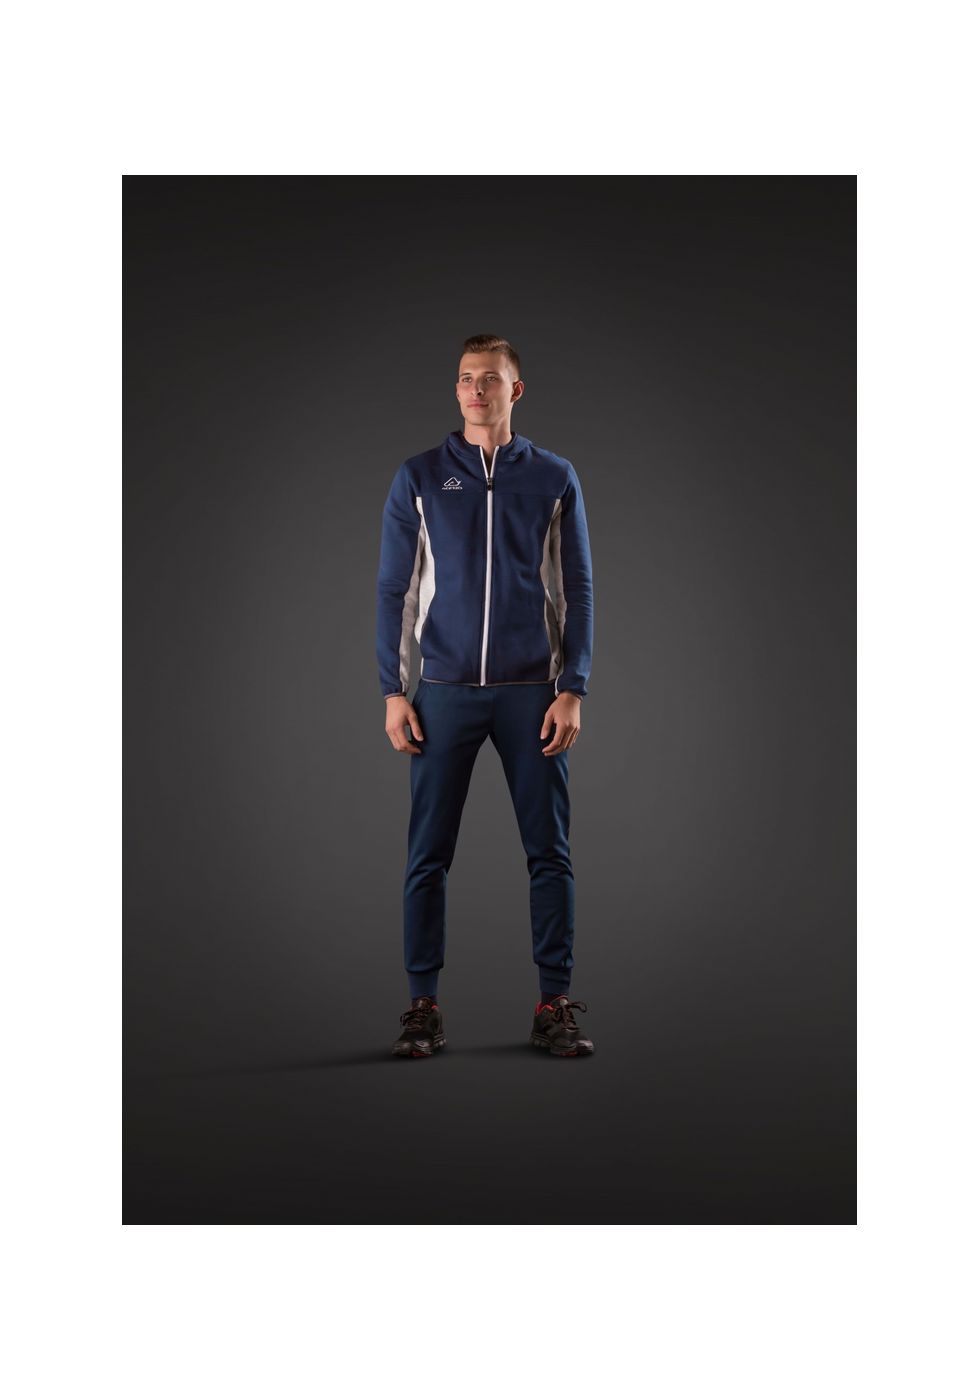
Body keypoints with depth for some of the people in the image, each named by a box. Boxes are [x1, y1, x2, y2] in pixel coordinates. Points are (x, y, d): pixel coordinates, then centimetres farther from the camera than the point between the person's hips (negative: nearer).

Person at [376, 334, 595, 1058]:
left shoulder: (555, 478, 6)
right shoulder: (419, 478, 5)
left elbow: (577, 589, 5)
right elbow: (395, 589, 6)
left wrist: (572, 690, -3)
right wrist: (394, 691, -1)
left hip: (532, 691, 0)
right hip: (445, 691, 0)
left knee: (550, 850, 2)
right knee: (428, 854, 1)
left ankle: (556, 1005, 11)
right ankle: (423, 1006, 10)